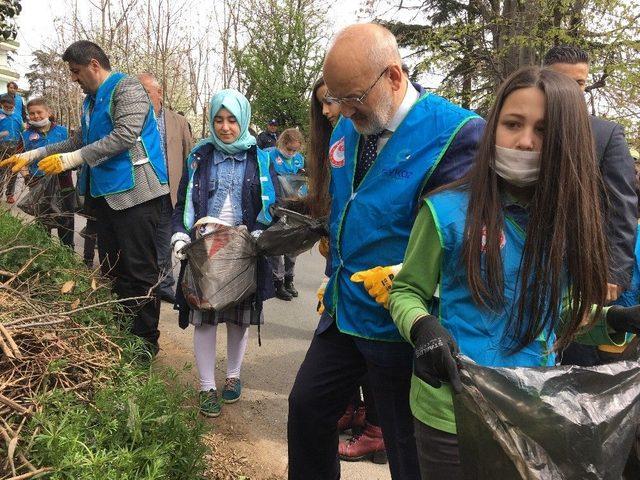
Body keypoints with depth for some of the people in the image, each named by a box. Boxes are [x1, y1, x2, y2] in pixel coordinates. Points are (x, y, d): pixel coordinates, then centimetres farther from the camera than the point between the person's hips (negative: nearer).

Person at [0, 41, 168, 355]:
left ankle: (146, 342, 5)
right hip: (106, 193, 10)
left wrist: (71, 159, -21)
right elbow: (80, 141, 26)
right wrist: (32, 156, 19)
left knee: (139, 272, -4)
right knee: (112, 270, 12)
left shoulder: (127, 88, -7)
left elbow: (125, 136, -20)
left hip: (133, 192, -10)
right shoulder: (91, 100, 21)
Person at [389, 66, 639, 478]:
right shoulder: (448, 210, -13)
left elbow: (563, 313, 10)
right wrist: (424, 328, -23)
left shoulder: (571, 219, 0)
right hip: (451, 412, -4)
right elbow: (406, 292, -3)